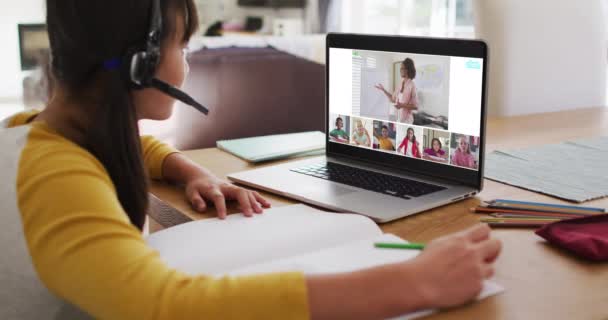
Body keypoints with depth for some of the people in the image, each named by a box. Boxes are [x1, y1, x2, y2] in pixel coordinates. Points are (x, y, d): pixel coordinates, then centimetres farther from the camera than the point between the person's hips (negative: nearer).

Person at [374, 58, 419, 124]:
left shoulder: (412, 85, -15)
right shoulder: (401, 84, 6)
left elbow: (415, 106, -14)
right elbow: (393, 99, 17)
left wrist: (402, 105, -23)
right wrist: (383, 90, 11)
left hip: (407, 120, -7)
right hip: (398, 119, 7)